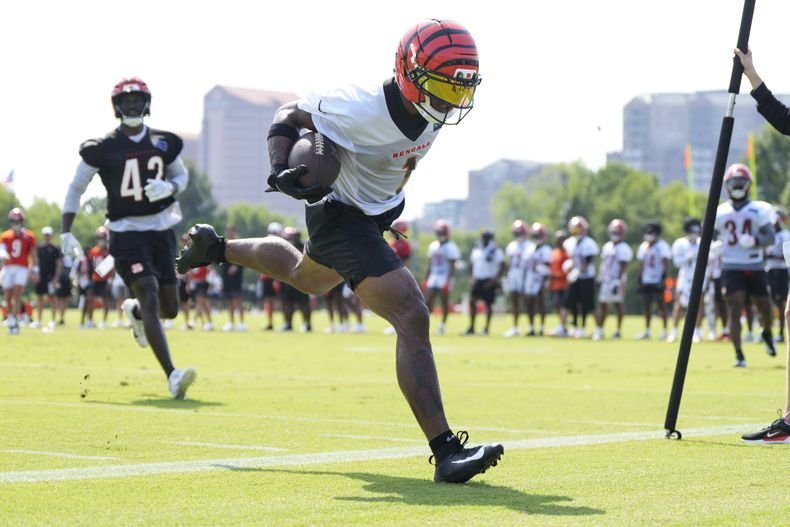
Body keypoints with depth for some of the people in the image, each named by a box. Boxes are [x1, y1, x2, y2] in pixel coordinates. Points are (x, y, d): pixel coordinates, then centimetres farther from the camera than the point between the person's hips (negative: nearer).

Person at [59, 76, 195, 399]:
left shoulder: (164, 143, 5)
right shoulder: (102, 149, -4)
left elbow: (182, 175, 19)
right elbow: (76, 188, 5)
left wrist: (169, 187, -5)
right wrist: (66, 231, -1)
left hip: (161, 230, 5)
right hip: (126, 233, -4)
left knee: (169, 309, 8)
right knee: (150, 297, -21)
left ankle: (134, 311, 46)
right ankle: (172, 376, -28)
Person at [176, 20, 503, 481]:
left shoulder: (437, 111, -11)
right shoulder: (364, 110, -33)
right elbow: (290, 116, -20)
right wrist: (281, 171, -35)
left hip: (378, 212, 10)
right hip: (342, 217, -9)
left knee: (306, 279, 38)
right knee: (413, 319, -23)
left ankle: (217, 249, 60)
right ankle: (445, 452, -25)